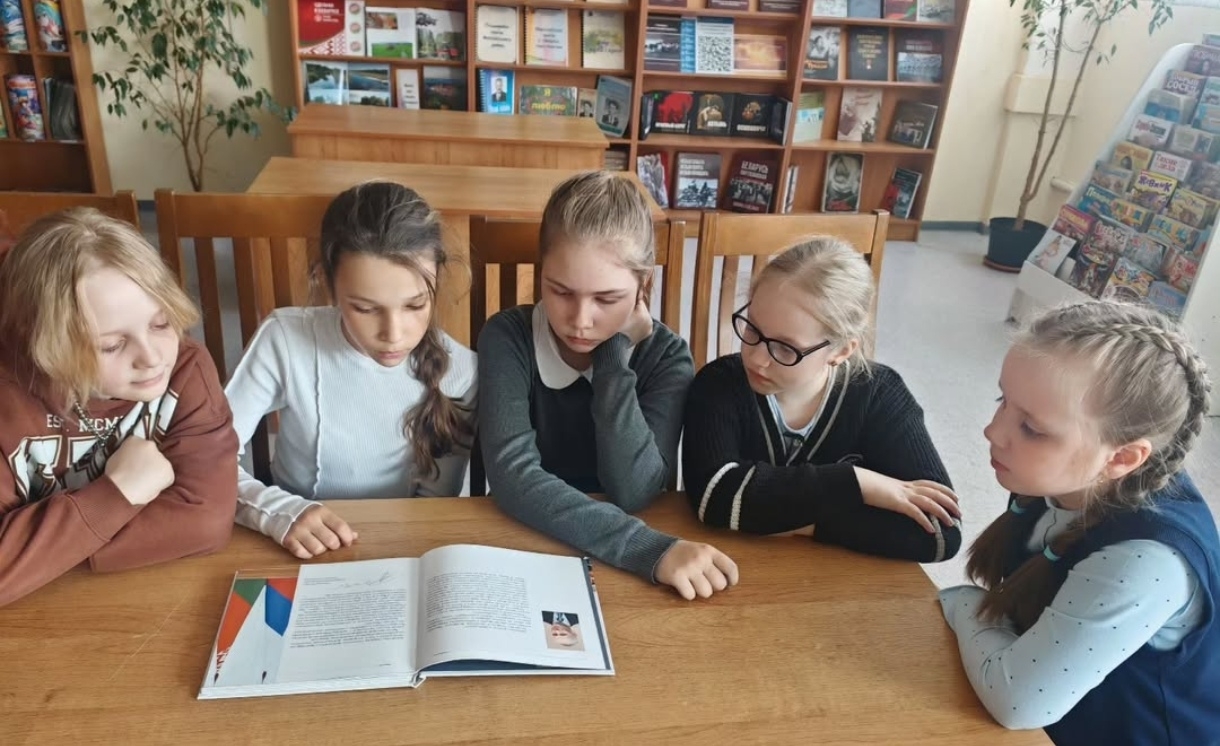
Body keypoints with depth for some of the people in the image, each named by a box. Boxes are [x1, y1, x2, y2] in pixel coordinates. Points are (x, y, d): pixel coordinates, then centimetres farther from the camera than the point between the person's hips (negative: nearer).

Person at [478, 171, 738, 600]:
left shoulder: (666, 356, -9)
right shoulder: (508, 338, -11)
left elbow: (632, 492, -19)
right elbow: (513, 477, -23)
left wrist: (616, 352, -19)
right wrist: (650, 550, -32)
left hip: (618, 564, 2)